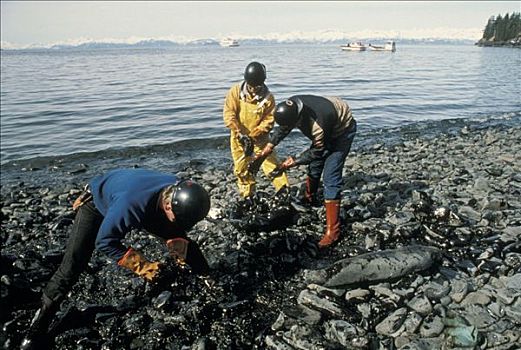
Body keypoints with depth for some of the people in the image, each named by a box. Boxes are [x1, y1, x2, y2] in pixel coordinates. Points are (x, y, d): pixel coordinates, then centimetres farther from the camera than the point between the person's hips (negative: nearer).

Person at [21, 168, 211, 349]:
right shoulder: (130, 204, -48)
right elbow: (104, 242, -32)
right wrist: (142, 266, -37)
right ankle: (38, 325, 6)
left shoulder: (179, 191, -31)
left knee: (185, 245, 1)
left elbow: (176, 230, -9)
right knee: (72, 265, -12)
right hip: (98, 201, -5)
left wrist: (178, 243, -29)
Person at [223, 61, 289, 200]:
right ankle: (247, 196, 25)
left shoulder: (268, 98, -15)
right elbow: (228, 114, -18)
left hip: (260, 138, -1)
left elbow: (269, 120, -15)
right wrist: (241, 134, -28)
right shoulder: (236, 91, -13)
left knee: (271, 163, -7)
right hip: (239, 137, 2)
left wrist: (253, 136, -26)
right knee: (242, 169, 9)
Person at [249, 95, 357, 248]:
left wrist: (293, 162, -19)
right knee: (314, 166, 19)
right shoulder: (292, 106, -23)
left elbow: (317, 152, -24)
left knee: (331, 176, -16)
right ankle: (309, 199, 46)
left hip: (343, 130, -8)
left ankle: (332, 230, -14)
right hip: (327, 128, 8)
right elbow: (282, 129, -4)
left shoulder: (318, 125, -43)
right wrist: (265, 151, -9)